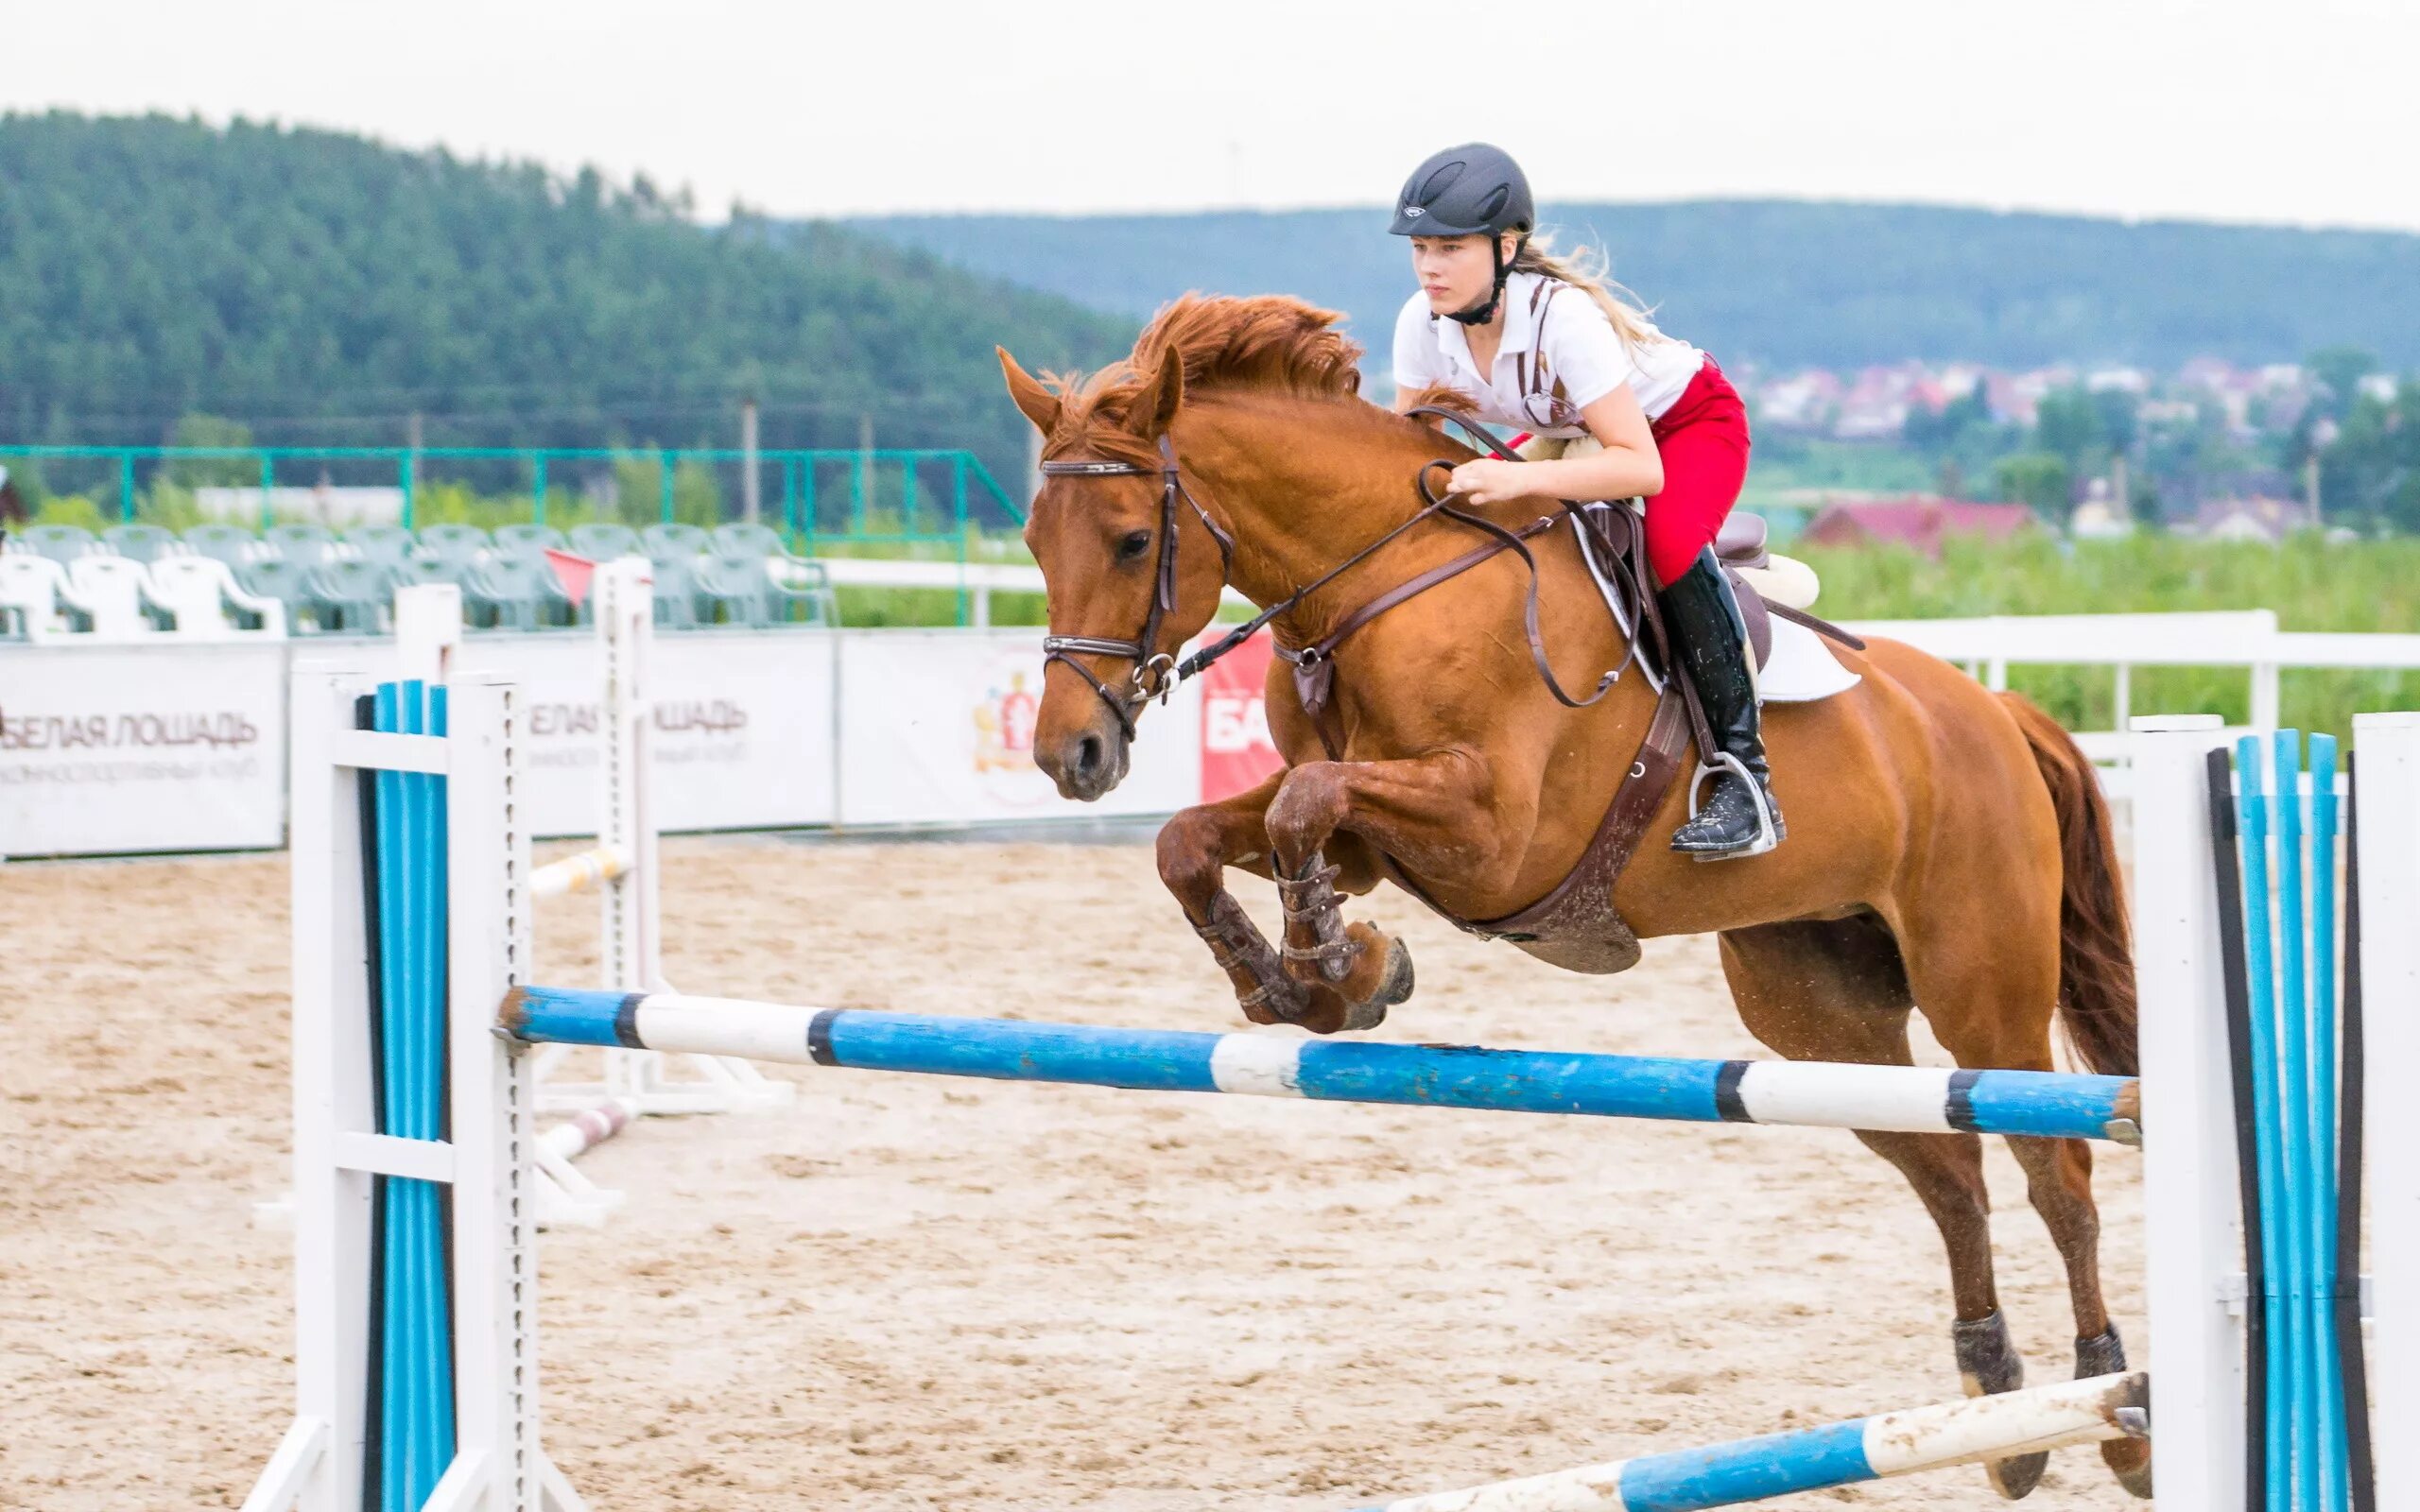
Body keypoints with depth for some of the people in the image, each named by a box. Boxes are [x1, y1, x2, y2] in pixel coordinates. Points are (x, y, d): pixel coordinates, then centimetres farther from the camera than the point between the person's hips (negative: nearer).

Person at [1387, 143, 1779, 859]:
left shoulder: (1561, 316, -37)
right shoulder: (1424, 323, -18)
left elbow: (1642, 467, -42)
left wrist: (1521, 479, -55)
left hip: (1689, 424, -7)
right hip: (1574, 435, 7)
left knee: (1669, 540, -37)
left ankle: (1743, 771, -31)